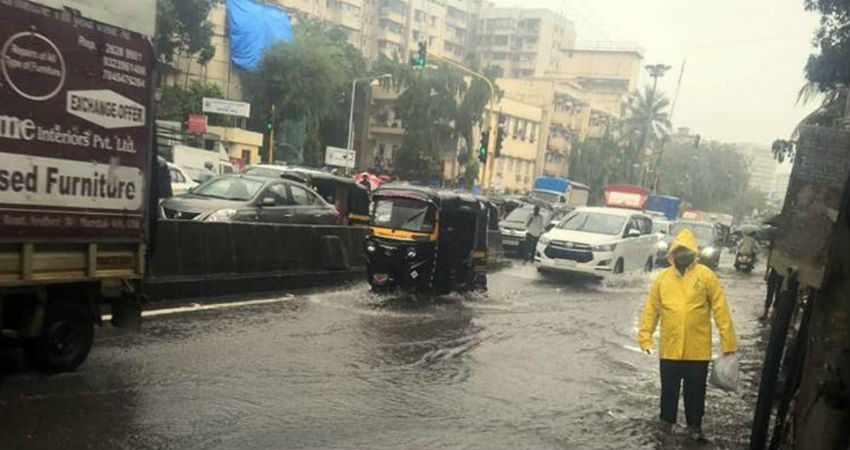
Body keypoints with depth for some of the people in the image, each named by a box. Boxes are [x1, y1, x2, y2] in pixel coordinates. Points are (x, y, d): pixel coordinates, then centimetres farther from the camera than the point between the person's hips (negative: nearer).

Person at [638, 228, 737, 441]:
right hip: (669, 348, 2)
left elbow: (720, 309, -6)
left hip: (697, 350, -1)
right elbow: (651, 309, 1)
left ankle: (694, 425, 31)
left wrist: (728, 341, -9)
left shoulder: (706, 276, -6)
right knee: (669, 389, 16)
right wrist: (645, 337, -4)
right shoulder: (662, 277, 0)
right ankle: (666, 421, 34)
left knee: (695, 391, 13)